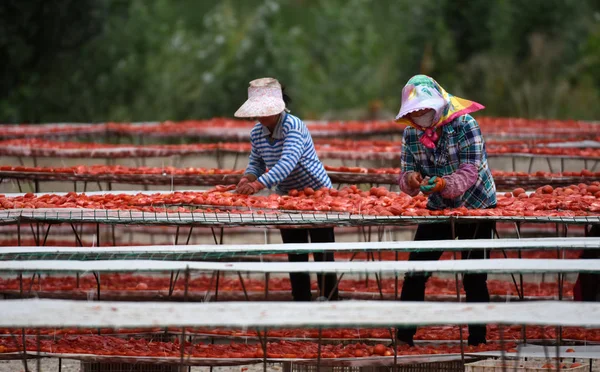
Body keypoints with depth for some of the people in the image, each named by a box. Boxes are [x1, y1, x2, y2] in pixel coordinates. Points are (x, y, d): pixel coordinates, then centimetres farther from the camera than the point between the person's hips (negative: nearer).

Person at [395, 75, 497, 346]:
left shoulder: (464, 124, -20)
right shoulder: (411, 133, -5)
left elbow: (470, 173, -27)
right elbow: (405, 176, -5)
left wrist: (443, 184, -46)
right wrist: (410, 180, -31)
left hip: (476, 205, -4)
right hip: (439, 209, 4)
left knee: (474, 279, -6)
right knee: (414, 273, -3)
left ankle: (477, 340, 1)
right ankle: (404, 337, 3)